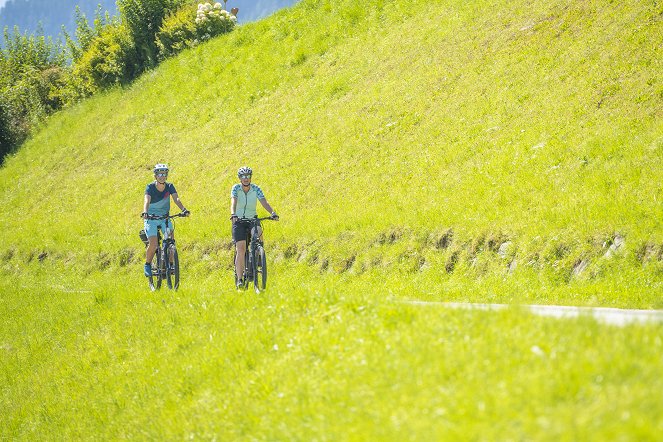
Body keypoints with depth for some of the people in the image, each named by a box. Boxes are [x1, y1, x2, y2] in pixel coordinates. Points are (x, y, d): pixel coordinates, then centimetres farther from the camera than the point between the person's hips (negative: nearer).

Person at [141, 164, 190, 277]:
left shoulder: (169, 187, -8)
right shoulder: (150, 187, -17)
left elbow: (176, 199, -23)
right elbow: (147, 200, -33)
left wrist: (183, 209, -42)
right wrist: (145, 212, -53)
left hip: (165, 218, 3)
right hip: (151, 218, -3)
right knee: (153, 244, -17)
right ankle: (147, 264, 8)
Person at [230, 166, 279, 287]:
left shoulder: (256, 189, -7)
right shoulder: (236, 188, -10)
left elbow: (264, 202, -19)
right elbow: (233, 202, -26)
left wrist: (273, 213, -38)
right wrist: (233, 214, -46)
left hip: (253, 219, 2)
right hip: (239, 221, -2)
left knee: (259, 235, -28)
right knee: (241, 249, -15)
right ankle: (239, 279, -15)